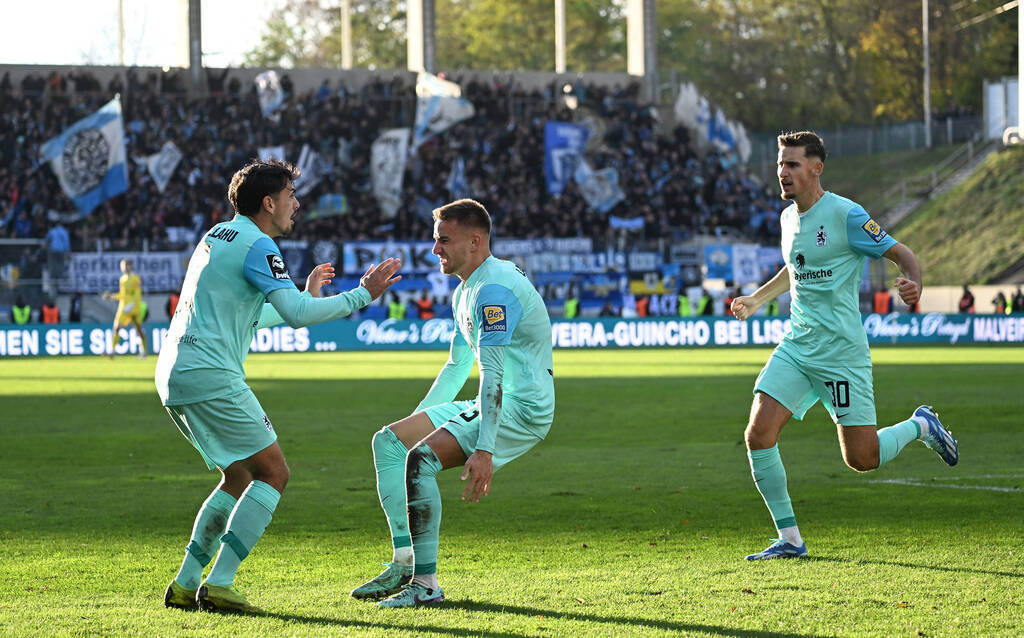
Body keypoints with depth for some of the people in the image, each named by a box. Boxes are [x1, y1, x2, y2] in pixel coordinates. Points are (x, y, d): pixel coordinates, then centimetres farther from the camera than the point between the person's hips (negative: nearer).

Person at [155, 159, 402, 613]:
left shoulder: (218, 236, 22)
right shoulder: (256, 245, -9)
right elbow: (296, 314, -20)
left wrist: (307, 294, 38)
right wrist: (362, 295, -11)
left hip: (174, 375, 10)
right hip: (210, 375, -10)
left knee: (239, 477, 19)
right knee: (273, 473, -4)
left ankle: (185, 585, 13)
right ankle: (218, 584, -11)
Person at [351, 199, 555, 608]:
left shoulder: (494, 289, -19)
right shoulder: (466, 291, 15)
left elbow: (493, 374, -28)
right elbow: (458, 366, 27)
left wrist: (484, 450, -34)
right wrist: (417, 420, 28)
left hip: (523, 408, -11)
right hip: (494, 405, 11)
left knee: (421, 458, -26)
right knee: (389, 442, 8)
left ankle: (425, 584, -21)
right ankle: (405, 563, 7)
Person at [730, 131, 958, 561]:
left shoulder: (846, 215, -11)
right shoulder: (789, 218, 11)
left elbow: (902, 254, -10)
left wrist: (913, 284, -30)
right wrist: (756, 299, 30)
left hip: (842, 351, -6)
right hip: (796, 346, 6)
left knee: (862, 460, -5)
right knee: (758, 434, -11)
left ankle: (920, 426, 27)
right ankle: (789, 539, -1)